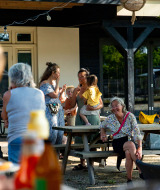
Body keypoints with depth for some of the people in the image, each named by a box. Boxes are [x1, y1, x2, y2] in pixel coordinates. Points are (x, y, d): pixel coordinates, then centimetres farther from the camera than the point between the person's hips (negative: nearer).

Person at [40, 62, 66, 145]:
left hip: (58, 111, 9)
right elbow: (54, 95, -17)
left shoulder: (54, 83, 17)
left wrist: (62, 91, 10)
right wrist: (57, 83, -7)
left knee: (60, 133, 5)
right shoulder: (44, 84, -8)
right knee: (52, 132, -13)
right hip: (50, 112, -9)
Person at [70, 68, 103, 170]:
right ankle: (82, 163, 8)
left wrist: (93, 108, -20)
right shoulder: (77, 90, 12)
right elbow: (72, 105, 6)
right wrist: (75, 94, -7)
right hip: (80, 116, 4)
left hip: (91, 117, -4)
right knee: (80, 139, 1)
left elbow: (101, 104, -1)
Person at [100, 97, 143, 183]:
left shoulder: (130, 116, -2)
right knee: (131, 145, -36)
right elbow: (102, 126, 29)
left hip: (131, 140, 0)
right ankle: (141, 170, -41)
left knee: (128, 153, -38)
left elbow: (137, 133, -7)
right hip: (118, 143, 0)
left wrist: (140, 148, -18)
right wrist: (103, 134, 7)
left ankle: (129, 179, -31)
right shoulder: (110, 119, 5)